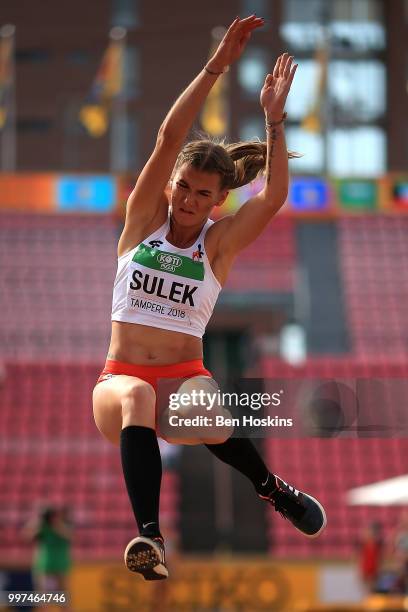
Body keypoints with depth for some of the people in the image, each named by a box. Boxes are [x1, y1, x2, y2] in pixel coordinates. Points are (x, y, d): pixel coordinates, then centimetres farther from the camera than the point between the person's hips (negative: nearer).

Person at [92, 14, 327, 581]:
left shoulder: (219, 242, 4)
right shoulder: (144, 218, 5)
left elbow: (274, 196, -12)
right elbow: (169, 138, -6)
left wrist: (273, 117, -17)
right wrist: (217, 65, -13)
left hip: (186, 377, 0)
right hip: (121, 377, 0)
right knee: (137, 397, -37)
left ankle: (272, 486, 0)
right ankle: (149, 535, -54)